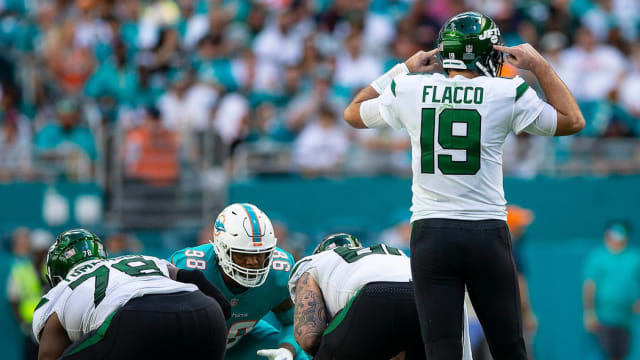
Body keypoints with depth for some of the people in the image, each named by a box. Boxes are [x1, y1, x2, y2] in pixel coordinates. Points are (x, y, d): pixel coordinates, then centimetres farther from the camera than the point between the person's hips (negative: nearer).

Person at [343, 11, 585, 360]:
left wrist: (403, 70, 27)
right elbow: (573, 121, 11)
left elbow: (354, 113, 22)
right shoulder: (507, 93, -3)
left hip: (430, 234, 1)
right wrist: (539, 66, 17)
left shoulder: (410, 89, 2)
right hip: (487, 234, -1)